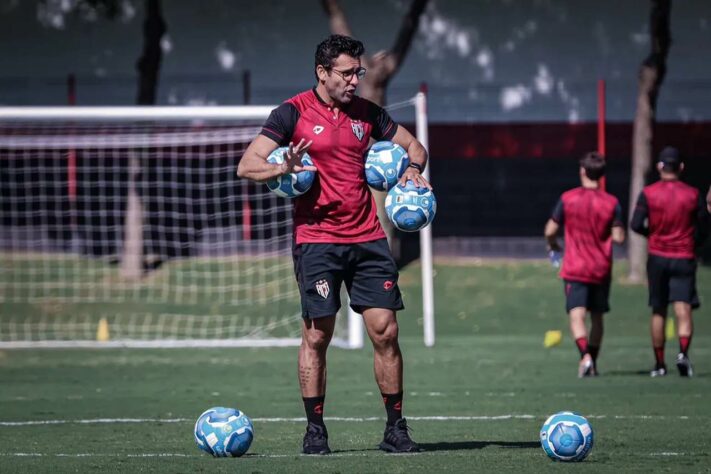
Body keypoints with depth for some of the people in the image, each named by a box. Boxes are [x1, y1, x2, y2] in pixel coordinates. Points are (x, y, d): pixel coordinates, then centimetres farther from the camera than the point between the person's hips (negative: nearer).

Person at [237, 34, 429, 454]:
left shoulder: (366, 112, 10)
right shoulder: (294, 113, -3)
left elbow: (413, 146, 23)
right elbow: (247, 166, -7)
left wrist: (413, 169, 1)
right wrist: (285, 168, -26)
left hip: (367, 238, 4)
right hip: (316, 240, -4)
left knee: (385, 331, -1)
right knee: (317, 336, -3)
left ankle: (396, 429, 6)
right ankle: (315, 431, 6)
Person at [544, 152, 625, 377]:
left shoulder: (567, 198, -7)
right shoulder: (611, 202, -4)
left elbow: (550, 231, -4)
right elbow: (619, 237, -7)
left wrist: (552, 245, 18)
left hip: (574, 269, -2)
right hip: (601, 270, 2)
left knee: (577, 316, -9)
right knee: (597, 317, 16)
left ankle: (585, 356, -32)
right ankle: (592, 363, 24)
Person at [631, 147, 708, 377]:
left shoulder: (648, 193, -3)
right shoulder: (692, 194, 0)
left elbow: (636, 225, -9)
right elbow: (702, 230, 2)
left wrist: (652, 233, 11)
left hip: (657, 257, 1)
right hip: (684, 258, -1)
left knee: (658, 312, 11)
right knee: (683, 310, -8)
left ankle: (659, 364, 16)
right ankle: (683, 352, -31)